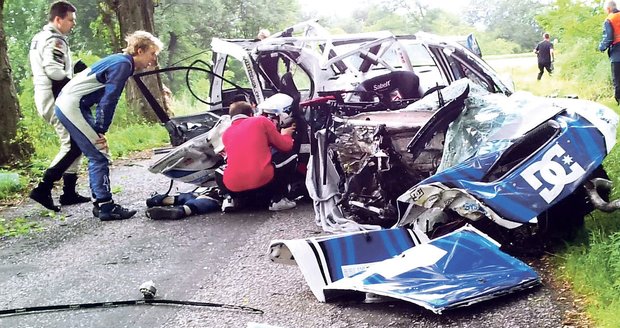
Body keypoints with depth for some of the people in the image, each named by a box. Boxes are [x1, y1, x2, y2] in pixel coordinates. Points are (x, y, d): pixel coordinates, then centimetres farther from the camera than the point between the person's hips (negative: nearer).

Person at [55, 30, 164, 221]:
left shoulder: (120, 61, 15)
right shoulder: (123, 64, -14)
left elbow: (105, 97, 17)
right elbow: (109, 99, -20)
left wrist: (100, 130, 11)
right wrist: (101, 130, -17)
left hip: (67, 104, 10)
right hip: (72, 106, -10)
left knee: (96, 155, 13)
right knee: (100, 156, -9)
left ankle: (100, 203, 17)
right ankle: (106, 208, -7)